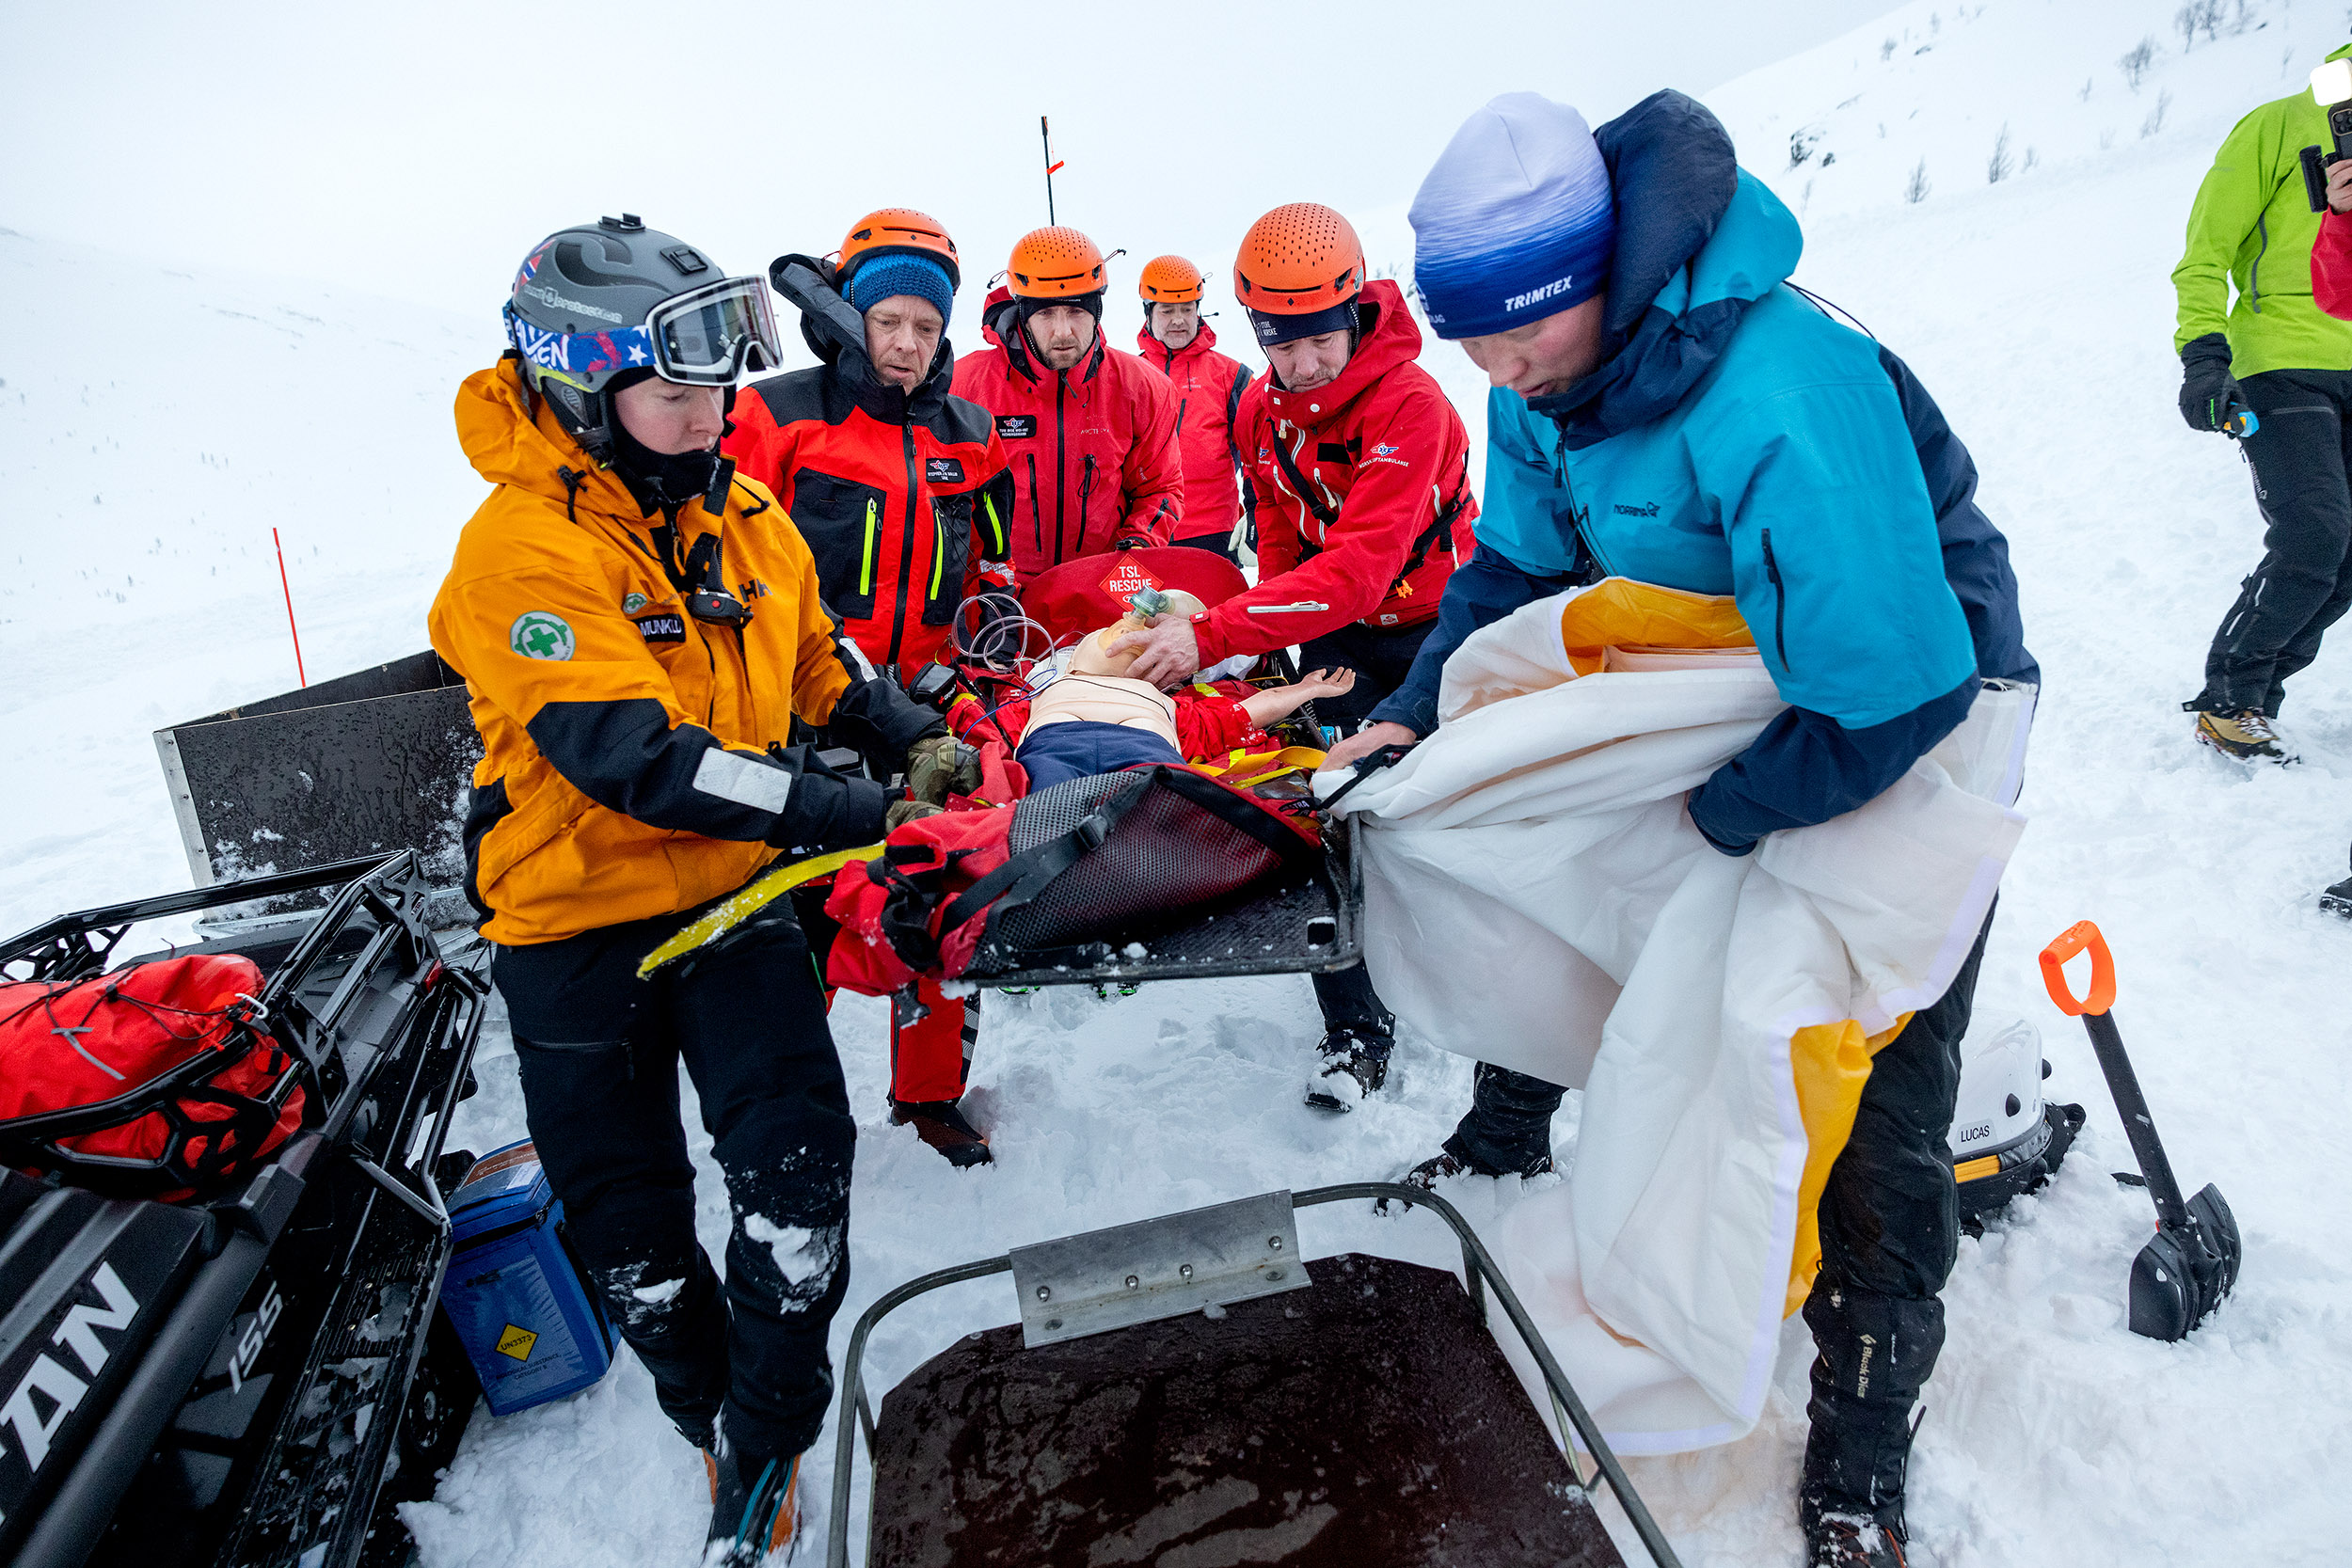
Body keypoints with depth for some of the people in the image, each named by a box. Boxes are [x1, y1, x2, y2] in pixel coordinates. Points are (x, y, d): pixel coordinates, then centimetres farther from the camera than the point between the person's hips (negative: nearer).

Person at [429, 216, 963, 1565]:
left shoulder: (746, 517, 1)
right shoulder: (524, 550, -20)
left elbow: (818, 655, 15)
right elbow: (635, 758, -31)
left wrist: (908, 737, -2)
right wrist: (847, 814, -33)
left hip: (735, 890, 4)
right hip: (579, 913, -3)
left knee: (797, 1149, -7)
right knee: (629, 1210, 12)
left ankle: (769, 1433, 15)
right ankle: (712, 1417, 38)